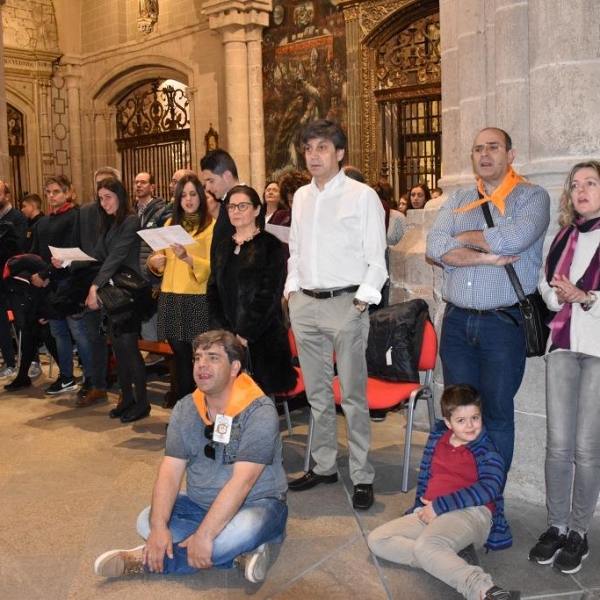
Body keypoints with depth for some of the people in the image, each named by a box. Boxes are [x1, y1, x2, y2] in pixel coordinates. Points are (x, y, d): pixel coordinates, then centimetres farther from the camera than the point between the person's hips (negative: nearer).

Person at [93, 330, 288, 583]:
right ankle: (239, 553, -18)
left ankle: (149, 560, -21)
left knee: (243, 530, -38)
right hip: (200, 504, 6)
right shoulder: (185, 409, -2)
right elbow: (170, 472, -9)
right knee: (147, 522, -16)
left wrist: (204, 535, -33)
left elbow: (242, 481, -28)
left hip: (257, 505, -6)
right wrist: (159, 526, -24)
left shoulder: (259, 411, -20)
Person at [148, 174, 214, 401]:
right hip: (170, 297, 5)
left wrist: (187, 257, -25)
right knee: (180, 354, 10)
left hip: (198, 298, -5)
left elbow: (213, 265, -10)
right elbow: (159, 257, 20)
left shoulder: (210, 224, -2)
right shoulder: (170, 223, 16)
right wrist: (154, 261, -3)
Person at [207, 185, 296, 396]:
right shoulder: (223, 248, 15)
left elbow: (269, 295, -10)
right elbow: (213, 292, 9)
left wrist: (245, 334, -15)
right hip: (227, 338, 5)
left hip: (262, 339, -4)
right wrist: (225, 332, -4)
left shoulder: (271, 246, -2)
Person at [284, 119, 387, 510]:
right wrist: (292, 288, 11)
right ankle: (324, 466, 25)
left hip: (345, 302, -6)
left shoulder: (362, 196, -4)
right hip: (305, 303, 6)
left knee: (353, 396, -3)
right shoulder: (301, 196, 14)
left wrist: (362, 301, -12)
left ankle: (363, 477, 6)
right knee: (318, 393, 13)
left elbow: (376, 256, -5)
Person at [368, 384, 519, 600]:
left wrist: (439, 506, -19)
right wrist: (422, 508, 9)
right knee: (376, 539, -8)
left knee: (425, 545, -37)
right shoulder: (437, 438, 16)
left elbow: (488, 489, -17)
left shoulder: (487, 452, -1)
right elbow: (425, 476, 24)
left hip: (471, 512, -8)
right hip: (430, 512, 8)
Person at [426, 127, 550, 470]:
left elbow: (515, 238, -20)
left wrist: (463, 238, -5)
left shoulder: (532, 197, 1)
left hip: (503, 323, -4)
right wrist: (487, 257, -15)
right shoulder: (458, 201, 13)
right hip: (456, 322, 4)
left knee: (497, 414, 5)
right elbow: (435, 247, -4)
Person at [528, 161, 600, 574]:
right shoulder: (564, 237, 13)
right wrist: (557, 295, 0)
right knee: (558, 444, 5)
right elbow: (546, 283, 20)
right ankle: (556, 526, 18)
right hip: (563, 343, 5)